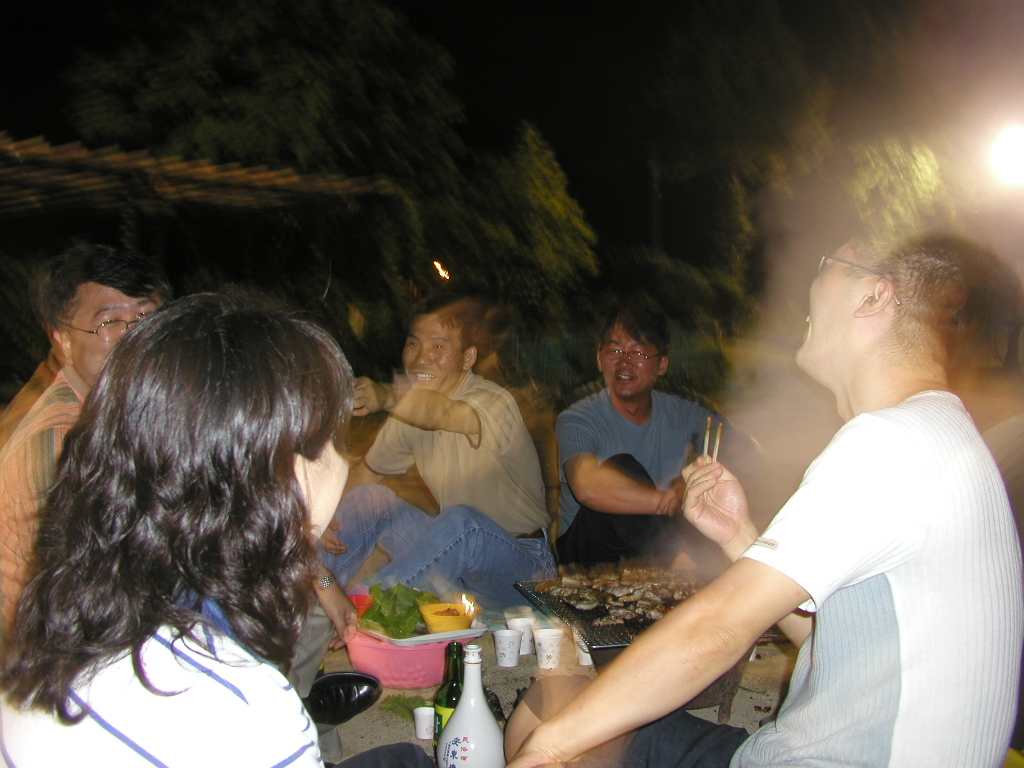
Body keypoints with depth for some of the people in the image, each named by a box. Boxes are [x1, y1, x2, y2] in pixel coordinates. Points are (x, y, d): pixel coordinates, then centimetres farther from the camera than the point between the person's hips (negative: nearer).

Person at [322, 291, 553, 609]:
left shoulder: (493, 402, -21)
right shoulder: (409, 411, 1)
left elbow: (443, 413, -44)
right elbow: (366, 470, 13)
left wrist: (386, 397, -63)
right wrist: (330, 517, -5)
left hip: (520, 563, -7)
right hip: (457, 547, 7)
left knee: (461, 520, -35)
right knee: (370, 497, -4)